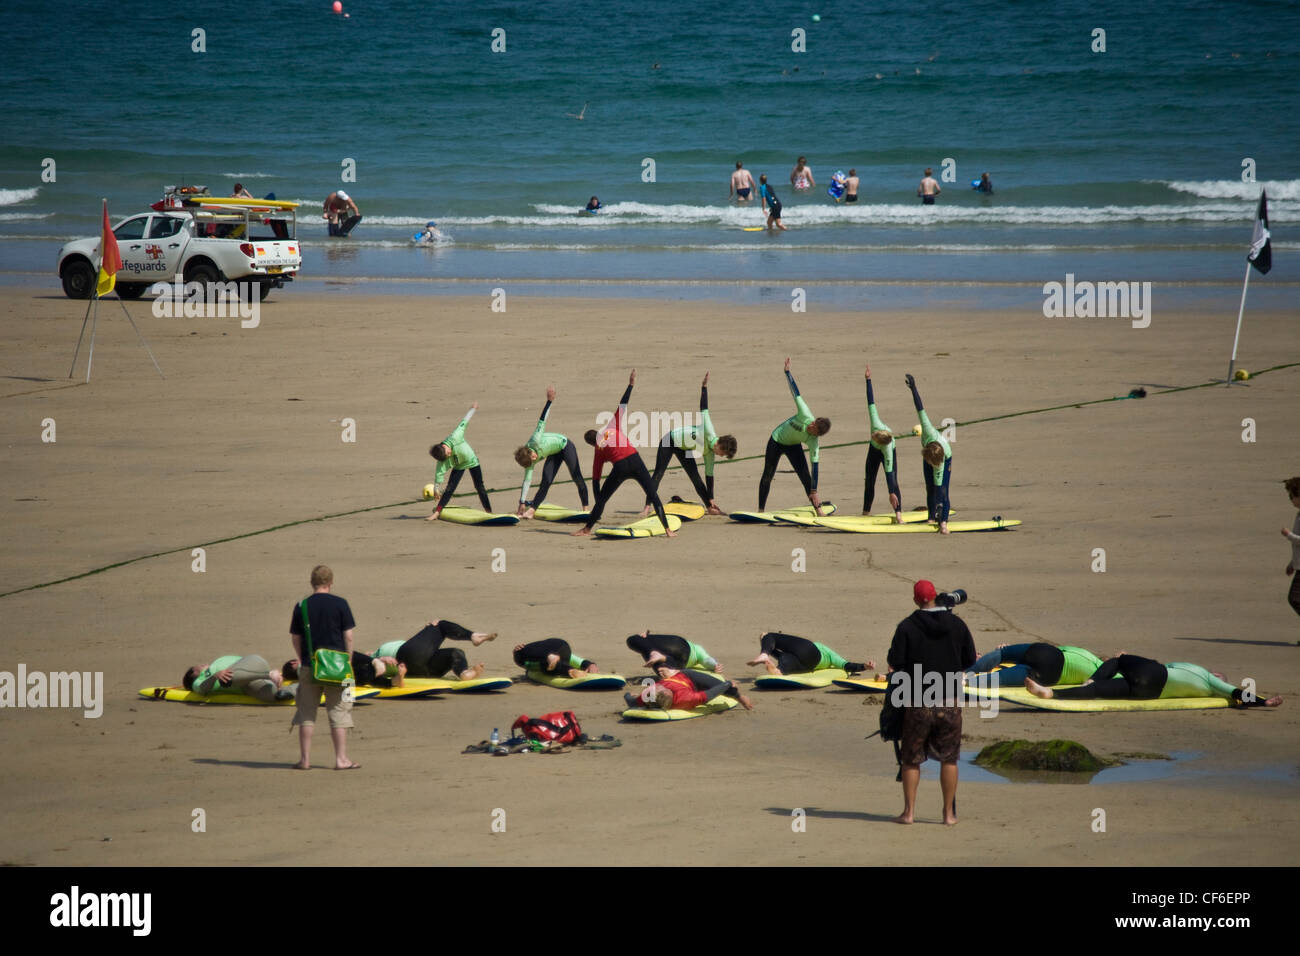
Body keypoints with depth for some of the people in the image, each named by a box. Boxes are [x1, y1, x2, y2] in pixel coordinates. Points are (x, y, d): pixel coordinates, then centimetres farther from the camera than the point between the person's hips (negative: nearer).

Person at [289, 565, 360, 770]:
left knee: (306, 713, 9)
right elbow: (348, 636, -5)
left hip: (309, 666, 2)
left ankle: (305, 759, 9)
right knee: (338, 714, 4)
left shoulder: (301, 606, 1)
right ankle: (341, 759, 3)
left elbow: (295, 638, 7)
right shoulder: (340, 604, -5)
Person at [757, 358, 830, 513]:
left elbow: (815, 465, -31)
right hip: (777, 441, 0)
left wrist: (814, 491, -32)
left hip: (793, 446, 0)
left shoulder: (813, 442, -31)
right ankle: (760, 509, 16)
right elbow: (795, 393, -27)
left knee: (806, 477, -11)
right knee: (767, 476, 5)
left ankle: (818, 509, -6)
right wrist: (787, 372, -22)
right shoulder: (805, 416, -35)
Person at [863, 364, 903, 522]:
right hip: (874, 452, 5)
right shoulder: (876, 424, -38)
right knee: (869, 482, 9)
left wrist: (892, 493, -44)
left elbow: (889, 472, -45)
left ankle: (898, 514, -26)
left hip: (887, 454, -5)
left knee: (893, 482, -21)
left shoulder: (887, 449, -45)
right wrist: (868, 380, -30)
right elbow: (871, 402, -33)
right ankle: (866, 512, 20)